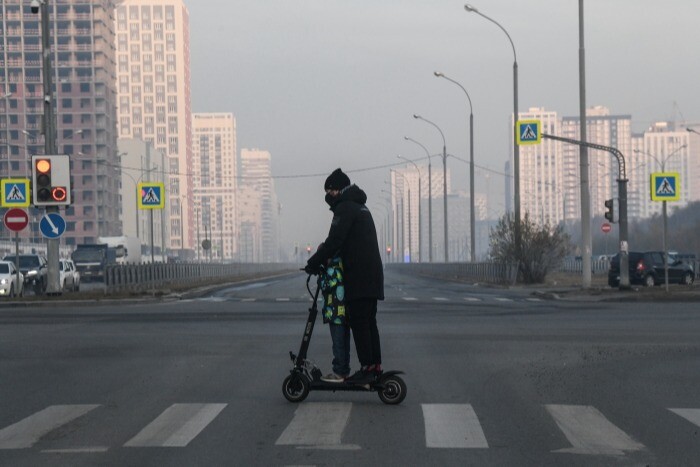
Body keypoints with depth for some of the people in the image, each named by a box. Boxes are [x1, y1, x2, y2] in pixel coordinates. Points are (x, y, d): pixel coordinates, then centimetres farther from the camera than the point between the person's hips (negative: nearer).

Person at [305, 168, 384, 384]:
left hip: (358, 276, -10)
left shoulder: (345, 208, -9)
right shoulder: (361, 207, 23)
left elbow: (335, 241, -17)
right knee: (369, 322, 11)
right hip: (372, 276, 10)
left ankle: (367, 368, -13)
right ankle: (375, 366, 12)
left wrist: (314, 263, -10)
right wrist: (323, 254, 17)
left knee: (358, 322, -10)